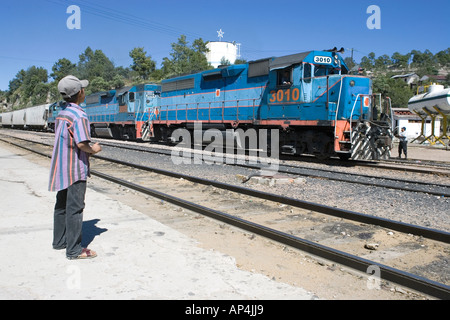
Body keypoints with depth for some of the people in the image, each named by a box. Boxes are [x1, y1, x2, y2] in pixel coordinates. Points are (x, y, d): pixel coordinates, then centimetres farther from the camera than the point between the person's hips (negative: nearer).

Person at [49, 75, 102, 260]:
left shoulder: (61, 114, 11)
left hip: (61, 168, 9)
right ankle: (74, 250, 2)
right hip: (75, 170, -9)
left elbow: (63, 141, 13)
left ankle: (59, 241, 29)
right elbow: (81, 144, -25)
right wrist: (94, 150, -7)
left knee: (62, 205, 17)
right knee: (75, 208, -4)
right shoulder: (78, 116, -18)